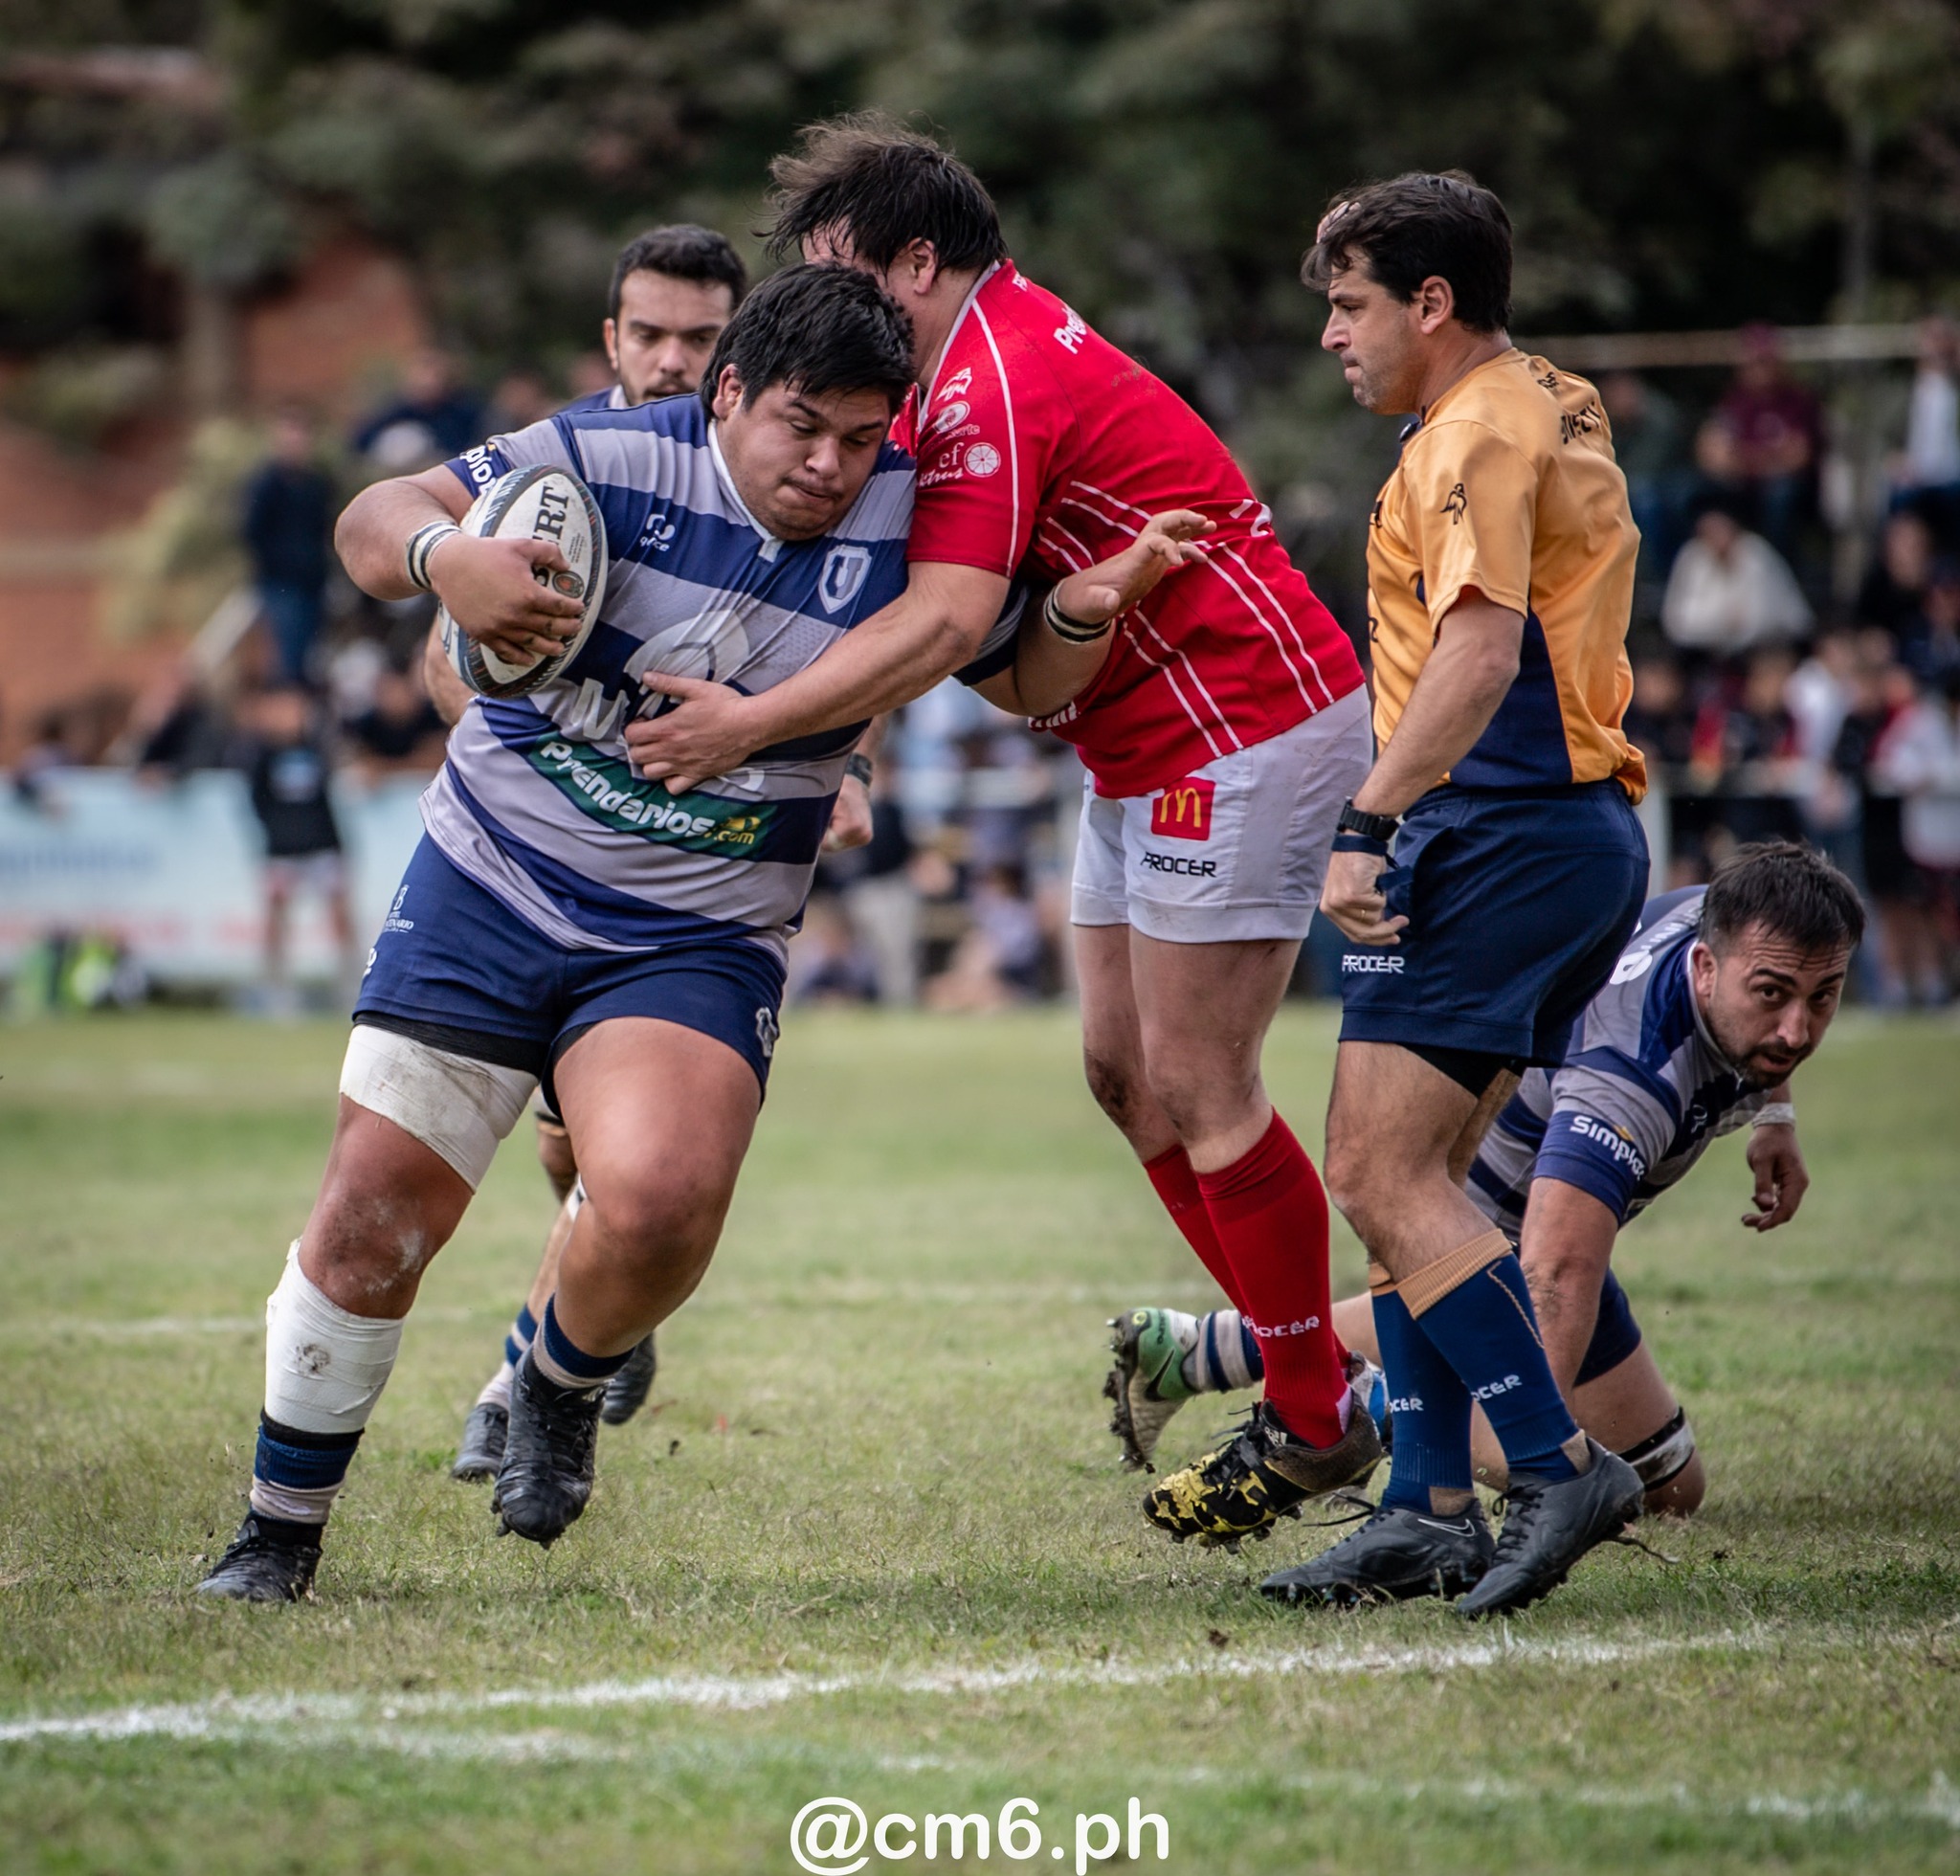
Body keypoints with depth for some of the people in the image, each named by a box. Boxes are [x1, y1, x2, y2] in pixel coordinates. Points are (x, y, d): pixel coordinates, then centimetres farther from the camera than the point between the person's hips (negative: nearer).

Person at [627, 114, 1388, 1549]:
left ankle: (1319, 1424, 4)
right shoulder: (1004, 343, 13)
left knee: (1197, 1090, -7)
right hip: (1148, 752, 11)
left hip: (1243, 731, -11)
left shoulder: (991, 382, -20)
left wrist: (753, 724, -31)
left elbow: (946, 626, -31)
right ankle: (1304, 1363, 16)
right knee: (1122, 1069, 11)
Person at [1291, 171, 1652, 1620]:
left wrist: (1368, 823, -27)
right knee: (1416, 1176, 11)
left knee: (1382, 1175, -12)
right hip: (1588, 828, 10)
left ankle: (1560, 1463, -16)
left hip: (1499, 831, -10)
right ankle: (1433, 1504, 10)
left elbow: (1480, 649, -23)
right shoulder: (1559, 409, 21)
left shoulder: (1480, 429, -10)